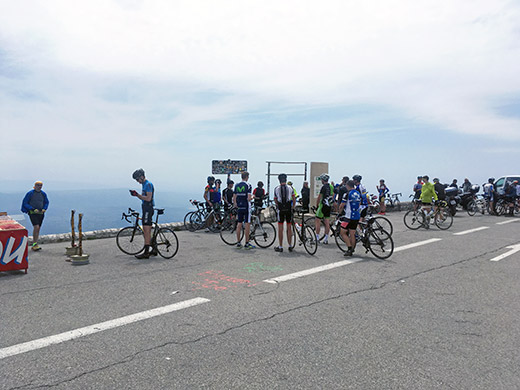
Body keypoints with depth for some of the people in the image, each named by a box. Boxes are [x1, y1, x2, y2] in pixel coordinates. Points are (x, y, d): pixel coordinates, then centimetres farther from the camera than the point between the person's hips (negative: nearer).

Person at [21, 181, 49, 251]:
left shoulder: (43, 194, 8)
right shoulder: (30, 193, -5)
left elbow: (46, 202, 19)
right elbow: (25, 203, -4)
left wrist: (44, 209, 0)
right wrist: (33, 209, -14)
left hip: (41, 213, 5)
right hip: (32, 213, -5)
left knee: (38, 229, 6)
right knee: (36, 227, -19)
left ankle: (34, 245, 15)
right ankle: (34, 244, -14)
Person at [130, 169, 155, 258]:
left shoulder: (148, 184, -13)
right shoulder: (144, 184, 19)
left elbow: (148, 198, -21)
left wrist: (137, 194, -17)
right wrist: (136, 194, 6)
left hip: (148, 209, -10)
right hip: (146, 209, 10)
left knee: (146, 231, -9)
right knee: (147, 231, 13)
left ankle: (146, 253, -7)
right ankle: (154, 249, 20)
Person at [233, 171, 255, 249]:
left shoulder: (237, 185, 7)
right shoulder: (248, 185, -10)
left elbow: (234, 198, 6)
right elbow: (249, 198, -17)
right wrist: (252, 197, 4)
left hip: (239, 207, 6)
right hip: (246, 207, -5)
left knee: (239, 224, 9)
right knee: (247, 224, 0)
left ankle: (238, 243, 13)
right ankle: (247, 244, 2)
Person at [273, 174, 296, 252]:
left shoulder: (276, 188, 2)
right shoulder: (290, 188, 3)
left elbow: (275, 200, 11)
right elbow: (294, 200, 3)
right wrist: (293, 207, 16)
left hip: (280, 209, -1)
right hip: (289, 209, 1)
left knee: (280, 228, 3)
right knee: (289, 228, 8)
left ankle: (280, 247, 5)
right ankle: (290, 246, 13)